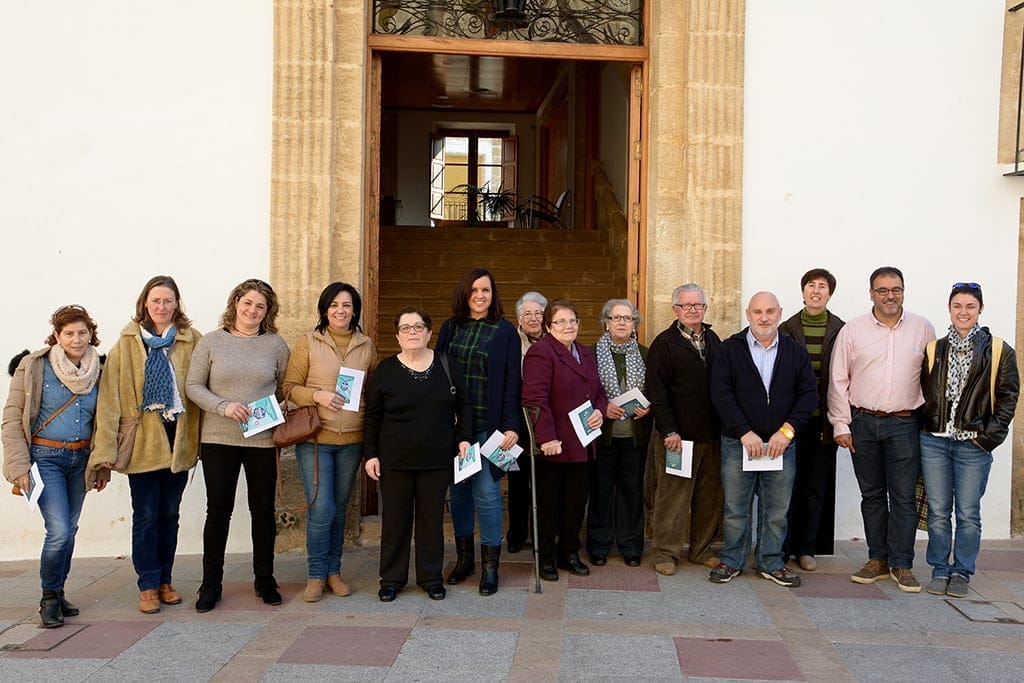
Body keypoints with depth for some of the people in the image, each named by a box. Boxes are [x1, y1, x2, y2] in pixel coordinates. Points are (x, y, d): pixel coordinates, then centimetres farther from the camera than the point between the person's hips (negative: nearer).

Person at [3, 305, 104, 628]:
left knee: (69, 530, 11)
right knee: (59, 531, -13)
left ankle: (58, 592, 28)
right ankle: (49, 598, 7)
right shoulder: (34, 366, -8)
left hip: (80, 459, 5)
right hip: (44, 456, -4)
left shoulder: (97, 371, 5)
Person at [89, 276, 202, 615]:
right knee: (146, 516, 4)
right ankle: (148, 585, 15)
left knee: (170, 513, 12)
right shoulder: (127, 343, -1)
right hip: (142, 440, -2)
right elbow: (110, 396, -5)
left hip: (179, 440, 2)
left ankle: (165, 581, 25)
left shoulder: (191, 341, 3)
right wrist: (105, 447, -11)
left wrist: (204, 438, -4)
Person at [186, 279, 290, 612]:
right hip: (218, 440, -1)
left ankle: (264, 579, 24)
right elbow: (193, 386, -1)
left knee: (263, 509, 9)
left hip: (262, 439, 1)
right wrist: (223, 406, -15)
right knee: (218, 510, 4)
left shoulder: (276, 344, 3)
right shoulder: (211, 342, 1)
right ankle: (211, 584, 16)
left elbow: (287, 387, 8)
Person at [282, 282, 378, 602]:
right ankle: (316, 575, 11)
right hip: (315, 437, -3)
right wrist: (317, 395, -19)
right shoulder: (307, 342, -1)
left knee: (339, 507, 12)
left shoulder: (366, 345, 7)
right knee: (321, 509, -6)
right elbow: (290, 387, -1)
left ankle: (333, 570, 25)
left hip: (352, 440, 3)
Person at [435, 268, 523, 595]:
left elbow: (512, 382, -3)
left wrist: (511, 426, -11)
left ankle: (490, 566, 4)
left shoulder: (505, 331, 1)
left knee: (486, 491, -6)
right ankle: (464, 557, 23)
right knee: (458, 489, 9)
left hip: (488, 425, -3)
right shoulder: (450, 328, 10)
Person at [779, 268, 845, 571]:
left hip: (824, 419, 1)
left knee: (816, 487, 8)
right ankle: (782, 547, 13)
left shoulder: (841, 330, 2)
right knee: (788, 484, 2)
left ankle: (806, 549, 19)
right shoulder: (787, 329, 2)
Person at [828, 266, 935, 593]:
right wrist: (841, 424, -1)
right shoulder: (852, 330, 2)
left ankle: (901, 565, 9)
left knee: (903, 496, 0)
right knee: (872, 495, 10)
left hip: (904, 424, -1)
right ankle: (878, 560, 20)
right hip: (863, 422, 1)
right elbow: (838, 380, 3)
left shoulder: (922, 329, 4)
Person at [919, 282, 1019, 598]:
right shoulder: (933, 350, 9)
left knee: (968, 513, 3)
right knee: (938, 511, 7)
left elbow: (1008, 397, 0)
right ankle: (940, 570, 19)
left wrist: (990, 434, -8)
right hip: (934, 442, 2)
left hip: (973, 444, -2)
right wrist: (922, 428, 2)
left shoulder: (999, 351, 1)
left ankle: (962, 573, 17)